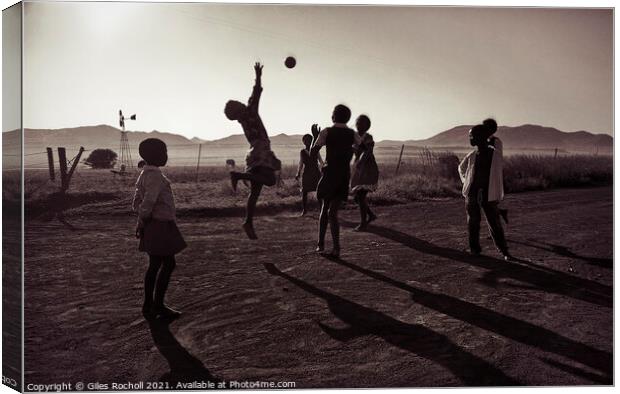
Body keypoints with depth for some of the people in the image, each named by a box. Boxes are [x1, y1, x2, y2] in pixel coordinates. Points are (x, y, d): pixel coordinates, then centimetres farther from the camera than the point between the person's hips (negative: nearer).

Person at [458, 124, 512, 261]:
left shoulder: (494, 154, -3)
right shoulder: (472, 155, 5)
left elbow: (497, 176, 0)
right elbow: (461, 168, 24)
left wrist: (498, 196, -1)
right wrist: (466, 182, 12)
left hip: (488, 195, -3)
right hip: (472, 194, 3)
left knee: (495, 224, -2)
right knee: (473, 223, 6)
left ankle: (504, 251, 7)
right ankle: (474, 249, 17)